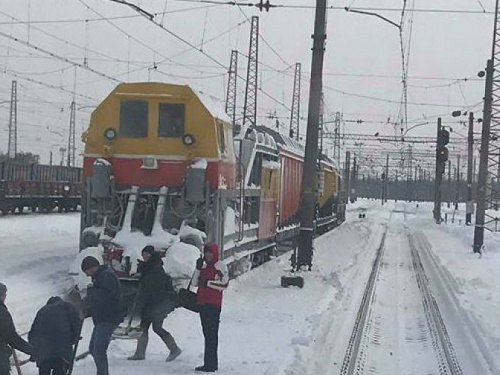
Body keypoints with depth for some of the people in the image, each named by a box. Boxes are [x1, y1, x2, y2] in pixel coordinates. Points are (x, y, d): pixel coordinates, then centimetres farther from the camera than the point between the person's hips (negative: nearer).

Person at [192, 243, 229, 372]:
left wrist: (207, 282, -15)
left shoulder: (220, 266, -4)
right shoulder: (204, 266, 17)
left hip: (213, 304, -8)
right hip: (202, 303, 8)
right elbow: (195, 283, 12)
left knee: (211, 334, -10)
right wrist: (198, 268, 1)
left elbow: (224, 284, -14)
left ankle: (210, 364, -12)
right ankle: (211, 363, 19)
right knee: (207, 332, 12)